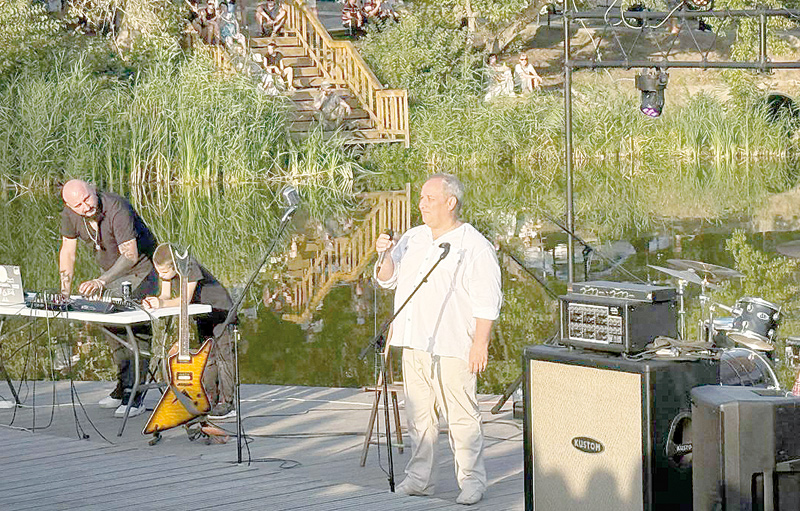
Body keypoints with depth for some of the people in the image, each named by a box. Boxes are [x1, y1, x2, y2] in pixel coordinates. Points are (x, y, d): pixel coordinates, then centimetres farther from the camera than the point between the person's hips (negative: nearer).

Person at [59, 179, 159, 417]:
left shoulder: (117, 208, -33)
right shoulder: (69, 214, -12)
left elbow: (130, 255, -37)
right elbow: (67, 251, -1)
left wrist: (101, 282, -46)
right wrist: (65, 291, -9)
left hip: (141, 270, -7)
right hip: (112, 272, 7)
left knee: (137, 328, -15)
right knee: (112, 326, 7)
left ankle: (136, 396, -15)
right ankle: (123, 386, 20)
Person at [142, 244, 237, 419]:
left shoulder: (190, 266, -31)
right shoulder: (166, 269, -8)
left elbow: (186, 299, -35)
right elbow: (166, 294, -5)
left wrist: (162, 304, -44)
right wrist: (153, 302, -25)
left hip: (220, 310, -8)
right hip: (202, 316, 8)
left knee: (223, 355, -11)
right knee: (206, 358, 11)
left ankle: (227, 403, -10)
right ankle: (211, 401, 18)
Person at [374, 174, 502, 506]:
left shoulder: (474, 246, -4)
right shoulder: (413, 238, 16)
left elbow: (486, 302, -8)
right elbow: (388, 280, 21)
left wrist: (480, 344, -14)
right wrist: (387, 256, 1)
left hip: (453, 348, -6)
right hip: (414, 343, 6)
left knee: (461, 415, -5)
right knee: (419, 415, 9)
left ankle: (472, 481, 2)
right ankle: (418, 478, 16)